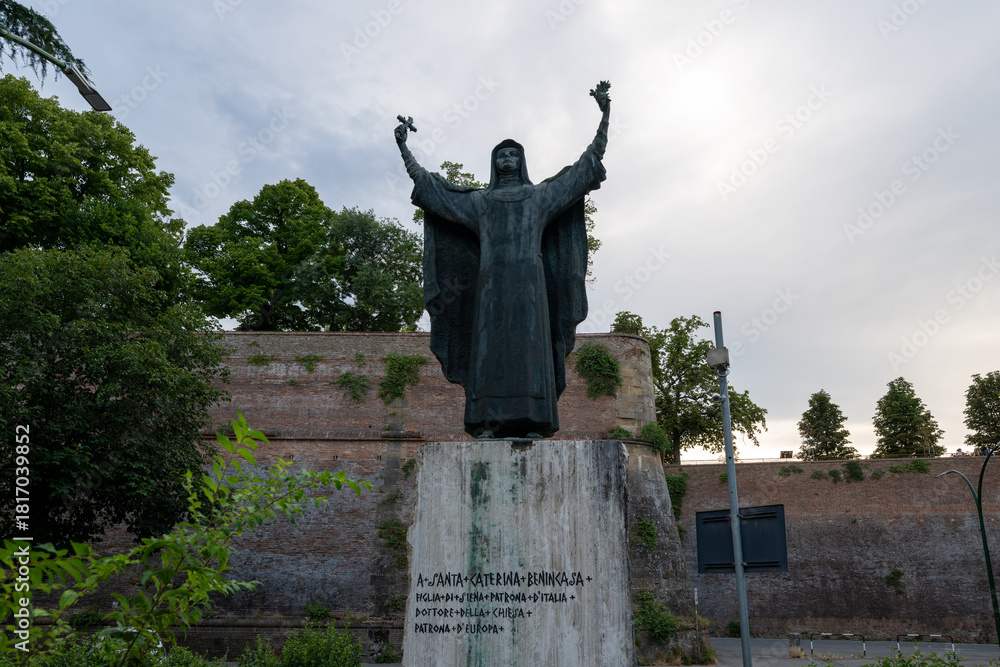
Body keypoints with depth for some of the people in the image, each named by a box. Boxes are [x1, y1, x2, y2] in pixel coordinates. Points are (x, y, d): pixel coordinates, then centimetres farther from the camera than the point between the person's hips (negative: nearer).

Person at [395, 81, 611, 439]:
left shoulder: (542, 194, 21)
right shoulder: (478, 200, 24)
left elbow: (590, 159, 19)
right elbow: (425, 181, 25)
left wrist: (605, 114, 15)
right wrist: (403, 147, 24)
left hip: (528, 281, -1)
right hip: (492, 282, 1)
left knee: (529, 345, -11)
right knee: (491, 347, -10)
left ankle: (534, 423, -15)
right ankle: (489, 422, -15)